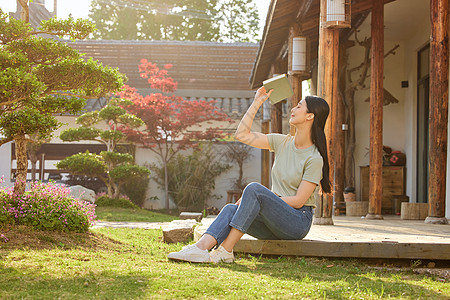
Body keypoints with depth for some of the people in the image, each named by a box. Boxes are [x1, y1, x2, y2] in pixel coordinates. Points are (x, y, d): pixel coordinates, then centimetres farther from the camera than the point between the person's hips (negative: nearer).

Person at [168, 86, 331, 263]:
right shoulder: (283, 142, 12)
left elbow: (298, 201, -14)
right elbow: (242, 135, 12)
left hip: (298, 220, -6)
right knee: (231, 209, -22)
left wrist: (258, 198, -17)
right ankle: (200, 248, -44)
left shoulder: (314, 159, -10)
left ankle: (225, 250, -34)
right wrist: (257, 102, 10)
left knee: (254, 189, -30)